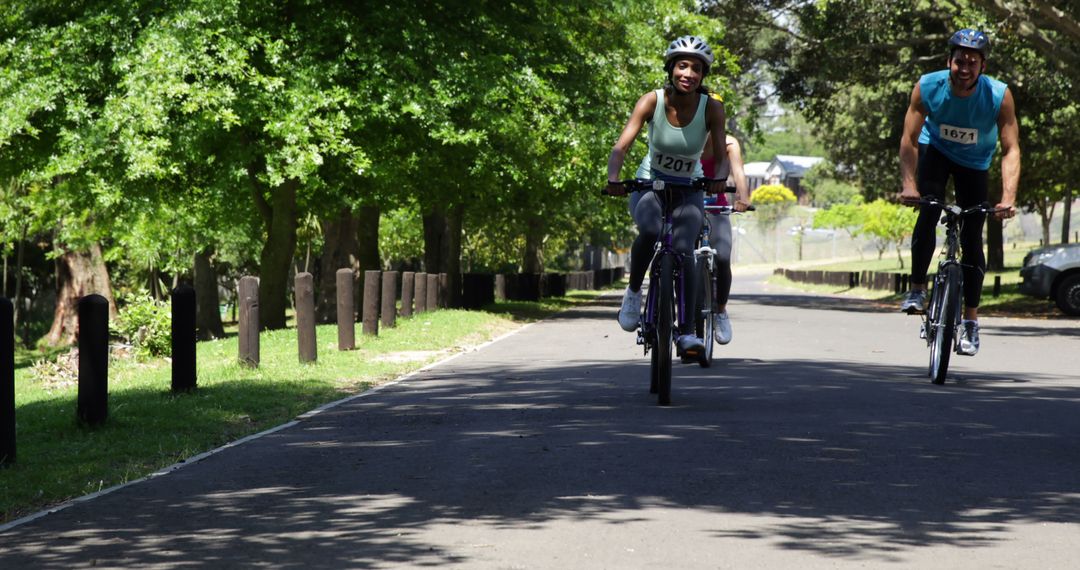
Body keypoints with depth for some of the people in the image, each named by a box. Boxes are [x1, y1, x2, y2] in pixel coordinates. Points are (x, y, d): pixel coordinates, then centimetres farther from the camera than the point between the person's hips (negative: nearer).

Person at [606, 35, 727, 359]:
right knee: (650, 232, -33)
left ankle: (686, 332, -15)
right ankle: (634, 290, -6)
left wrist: (719, 179, -38)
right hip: (649, 185, -1)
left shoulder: (712, 108, -14)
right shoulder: (652, 101, -16)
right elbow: (622, 145, -23)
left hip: (688, 190, 1)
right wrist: (613, 178, -40)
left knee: (682, 250, -23)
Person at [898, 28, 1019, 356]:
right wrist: (909, 184, -41)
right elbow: (910, 139, -27)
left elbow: (1011, 149, -31)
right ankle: (917, 289, -11)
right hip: (936, 150, 0)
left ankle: (970, 321, 6)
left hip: (974, 162, 0)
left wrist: (1008, 198, -44)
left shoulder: (999, 96, -30)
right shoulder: (928, 87, -28)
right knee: (928, 211, -26)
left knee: (972, 240, -3)